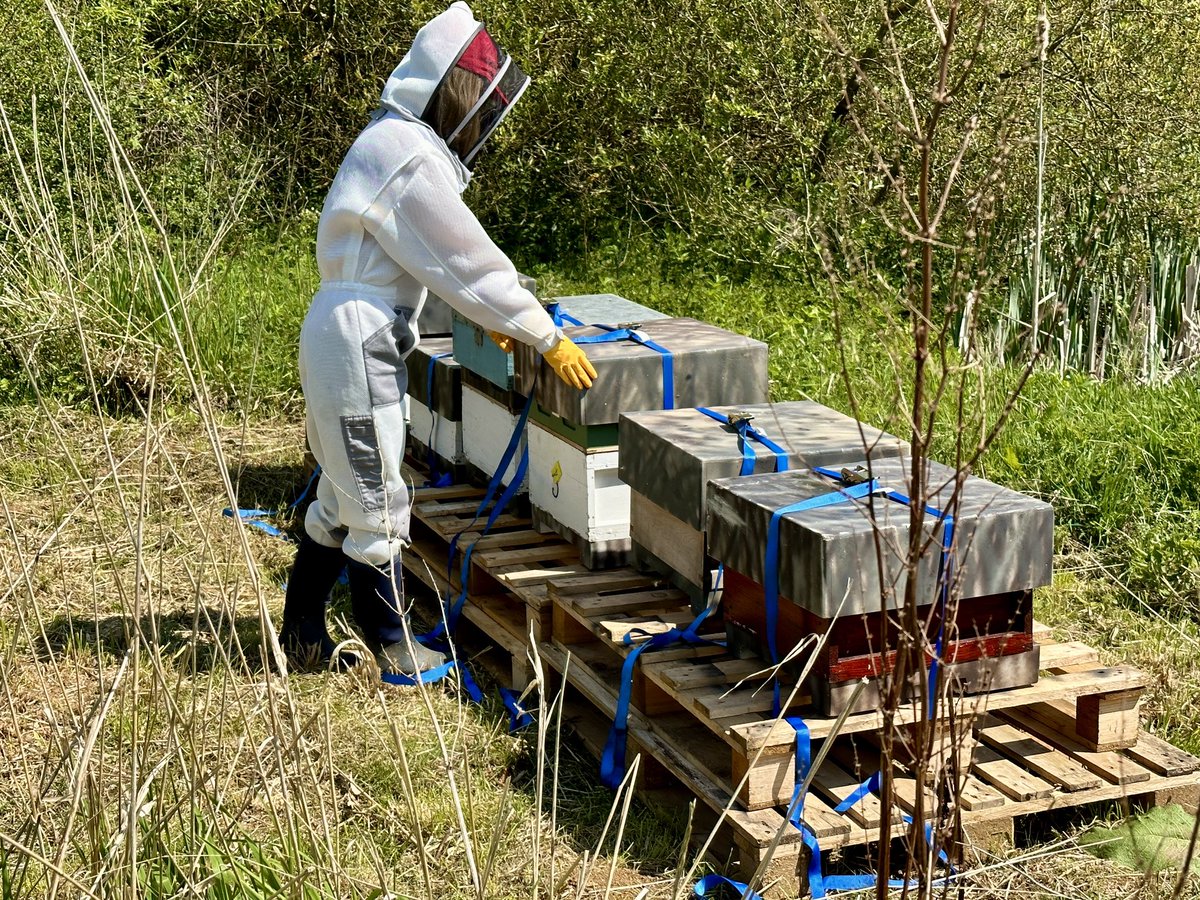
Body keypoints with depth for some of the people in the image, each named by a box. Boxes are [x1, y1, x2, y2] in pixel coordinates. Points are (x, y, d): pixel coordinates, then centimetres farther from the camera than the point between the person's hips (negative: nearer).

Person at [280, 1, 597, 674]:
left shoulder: (394, 141, 12)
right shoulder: (412, 158, -20)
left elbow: (435, 258, 20)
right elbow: (469, 260, -18)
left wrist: (488, 318, 15)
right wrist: (550, 339, -11)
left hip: (351, 335, 10)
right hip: (360, 343, -10)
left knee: (345, 493, 19)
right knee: (379, 503, 3)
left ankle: (303, 632, 28)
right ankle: (388, 641, 16)